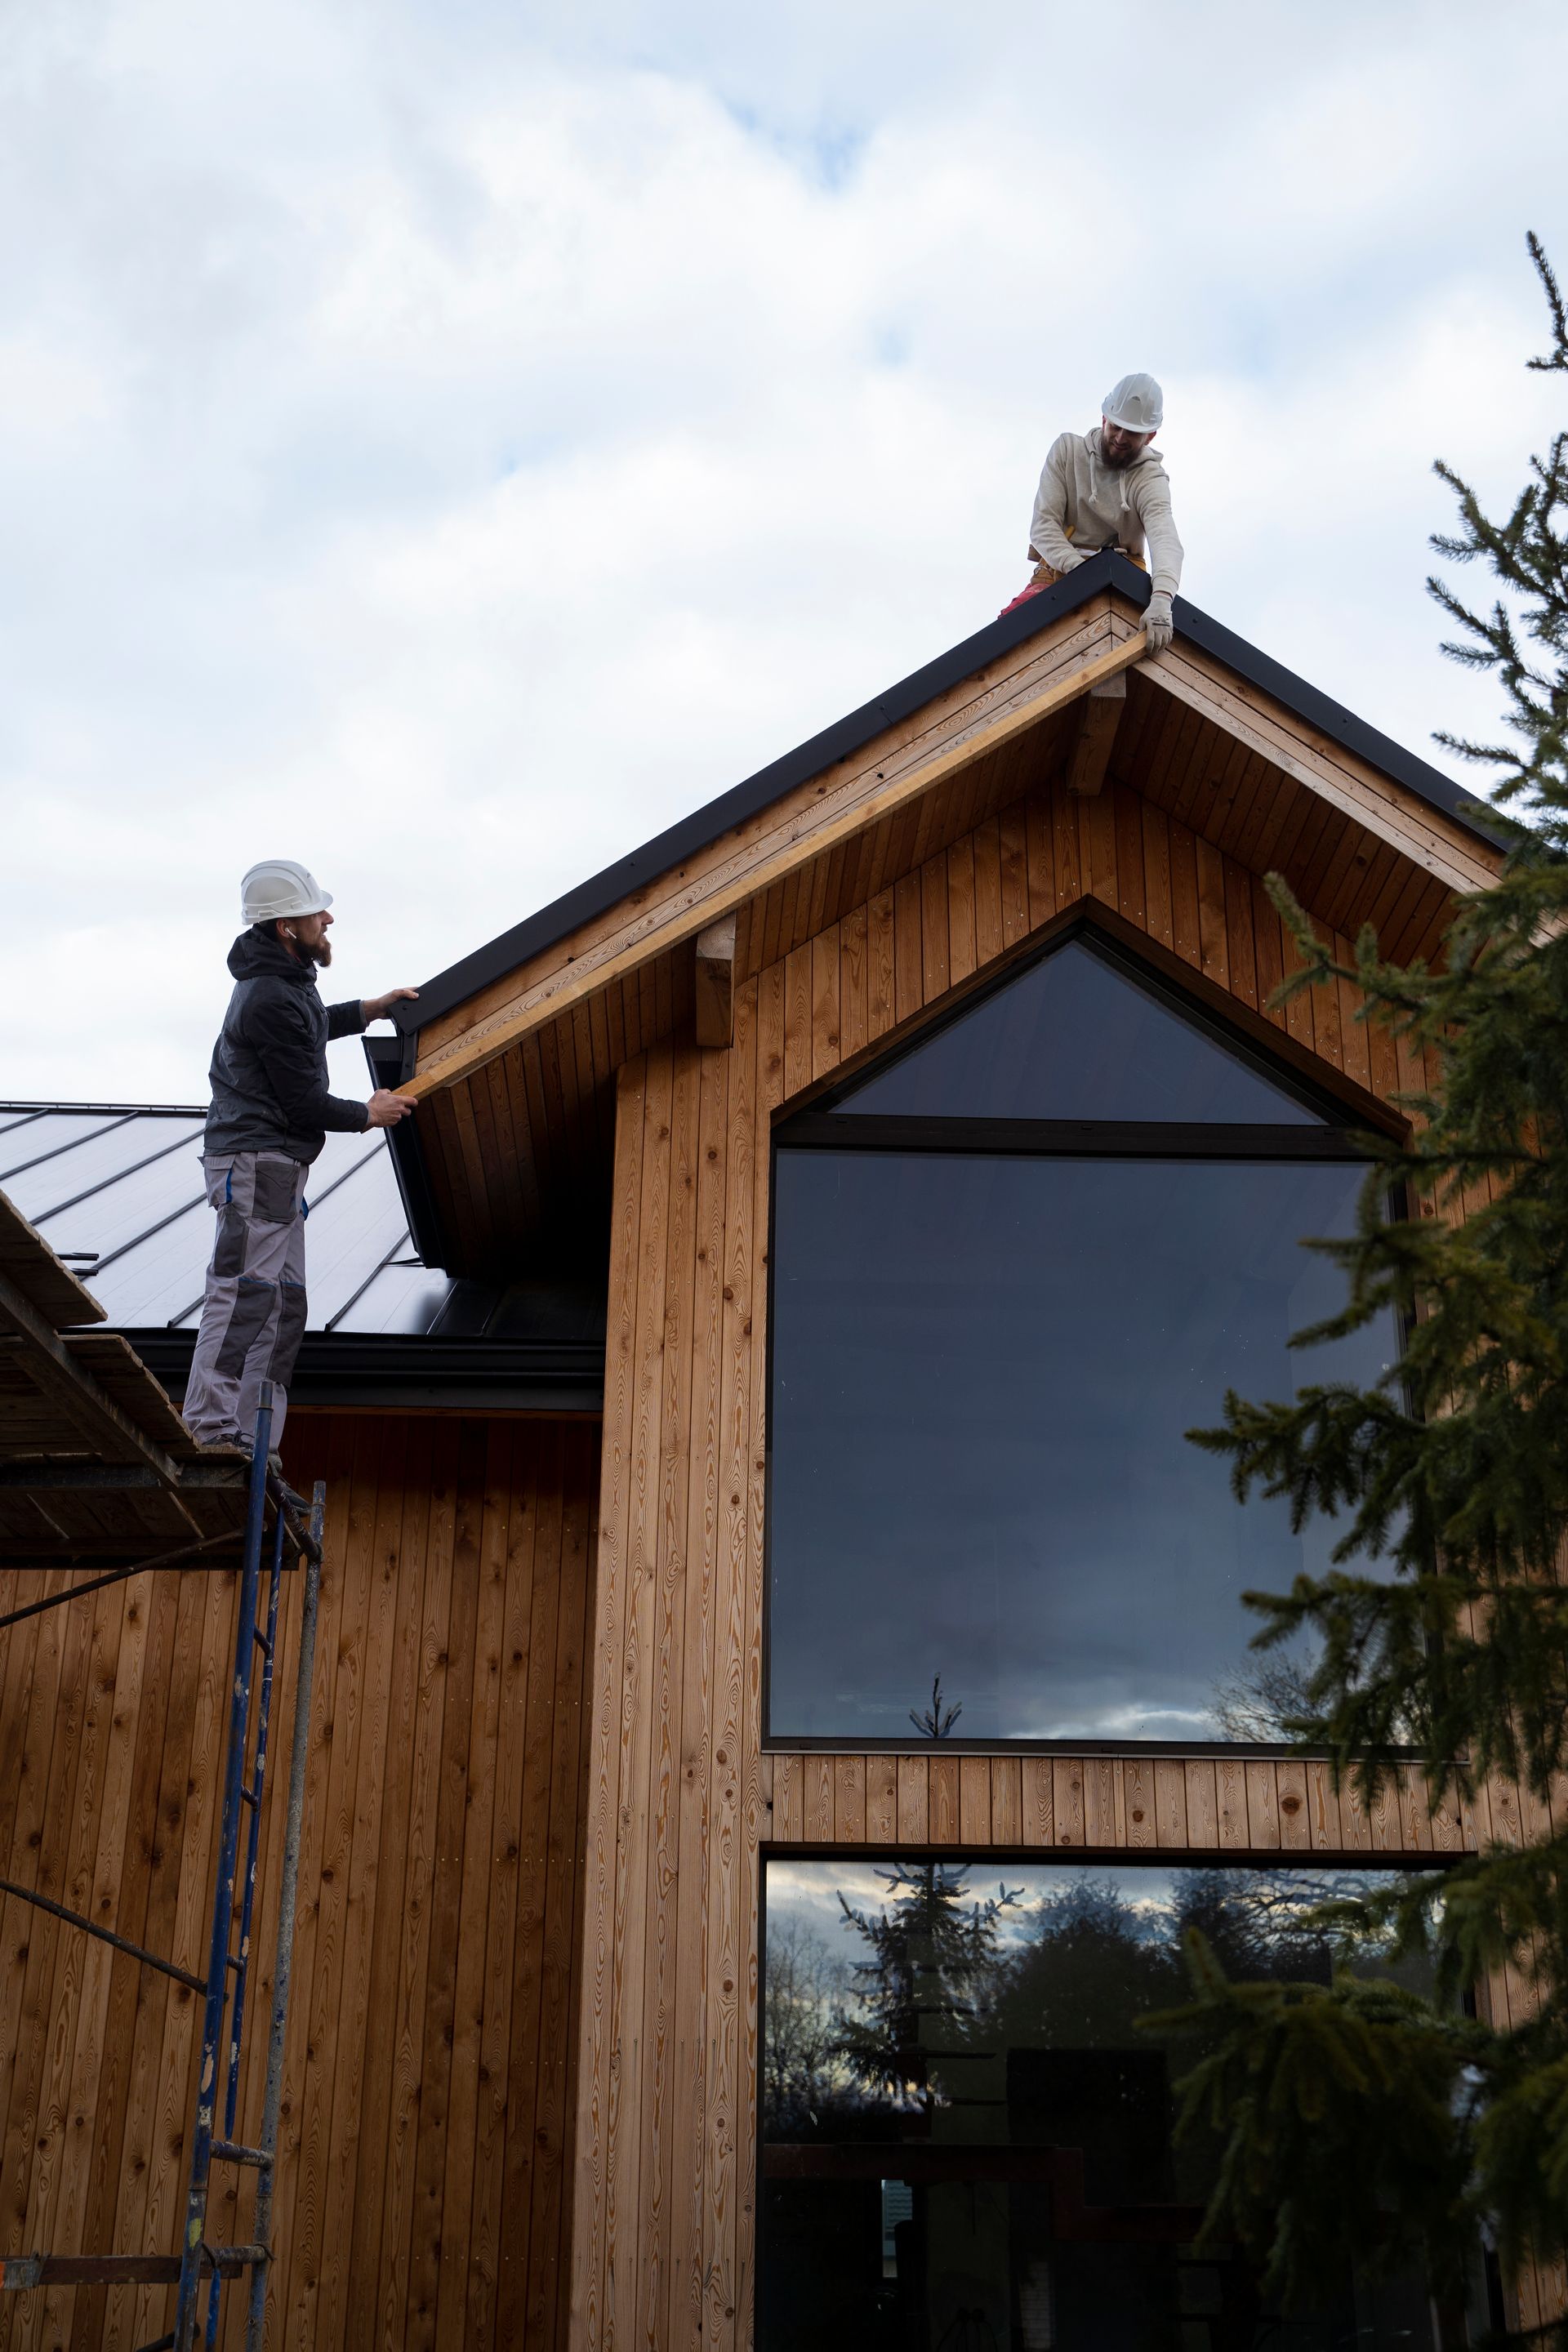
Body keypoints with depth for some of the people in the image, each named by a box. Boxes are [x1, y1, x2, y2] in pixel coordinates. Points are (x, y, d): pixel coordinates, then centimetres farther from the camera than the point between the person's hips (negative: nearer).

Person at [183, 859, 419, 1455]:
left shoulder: (282, 981, 14)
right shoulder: (273, 999, -19)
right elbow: (302, 1103, -16)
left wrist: (368, 1010, 37)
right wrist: (368, 1114, -1)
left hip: (275, 1165, 11)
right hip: (256, 1162, -11)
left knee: (283, 1304, 10)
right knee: (244, 1294, -14)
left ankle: (250, 1442, 12)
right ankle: (209, 1428, -15)